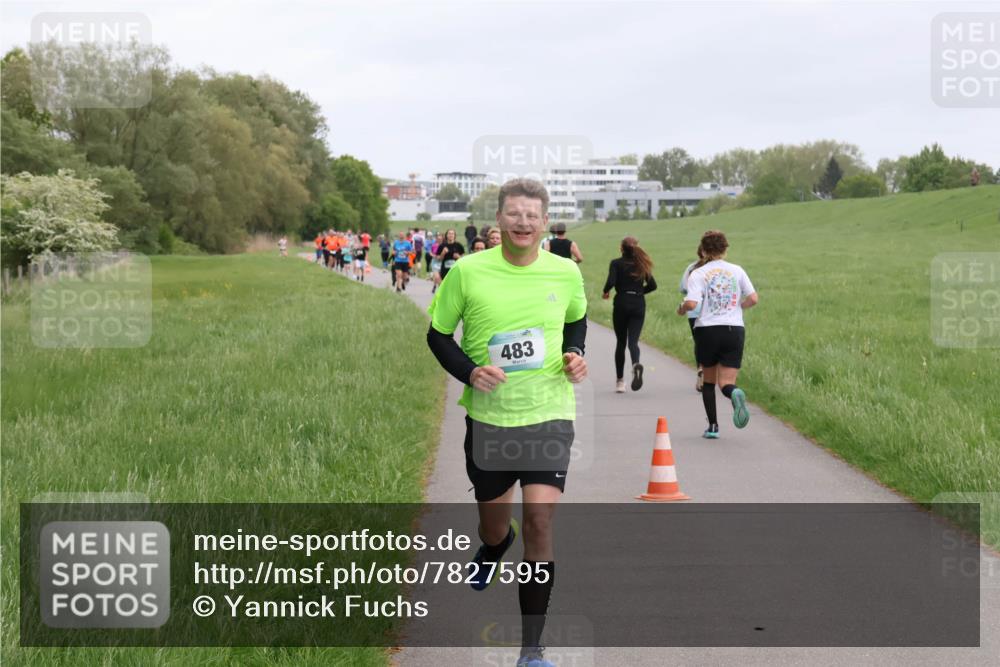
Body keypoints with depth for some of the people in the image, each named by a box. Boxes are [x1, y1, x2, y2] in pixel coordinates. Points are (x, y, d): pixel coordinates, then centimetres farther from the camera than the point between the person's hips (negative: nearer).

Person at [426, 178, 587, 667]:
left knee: (540, 520, -15)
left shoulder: (566, 273, -3)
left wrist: (574, 353, -1)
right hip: (488, 418, 1)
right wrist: (469, 371, -16)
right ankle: (494, 548, 58)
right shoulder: (467, 272, -9)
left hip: (548, 416, 0)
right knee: (494, 521, 15)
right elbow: (438, 334, 2)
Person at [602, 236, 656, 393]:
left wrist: (605, 292, 3)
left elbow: (611, 282, -17)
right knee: (633, 341, -3)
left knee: (621, 342, 11)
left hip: (621, 304, -2)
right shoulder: (642, 264, 7)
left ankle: (620, 380, 15)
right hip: (639, 305, 2)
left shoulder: (616, 263, -4)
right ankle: (636, 364, -37)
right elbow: (652, 285, 4)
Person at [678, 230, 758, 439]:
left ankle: (712, 426, 15)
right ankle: (735, 393, -35)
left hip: (707, 330, -1)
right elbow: (753, 299, 0)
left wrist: (681, 310, 5)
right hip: (734, 330, 1)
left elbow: (691, 303, -16)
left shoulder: (698, 274, -4)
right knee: (727, 382, 1)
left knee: (709, 381, 17)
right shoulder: (737, 271, 5)